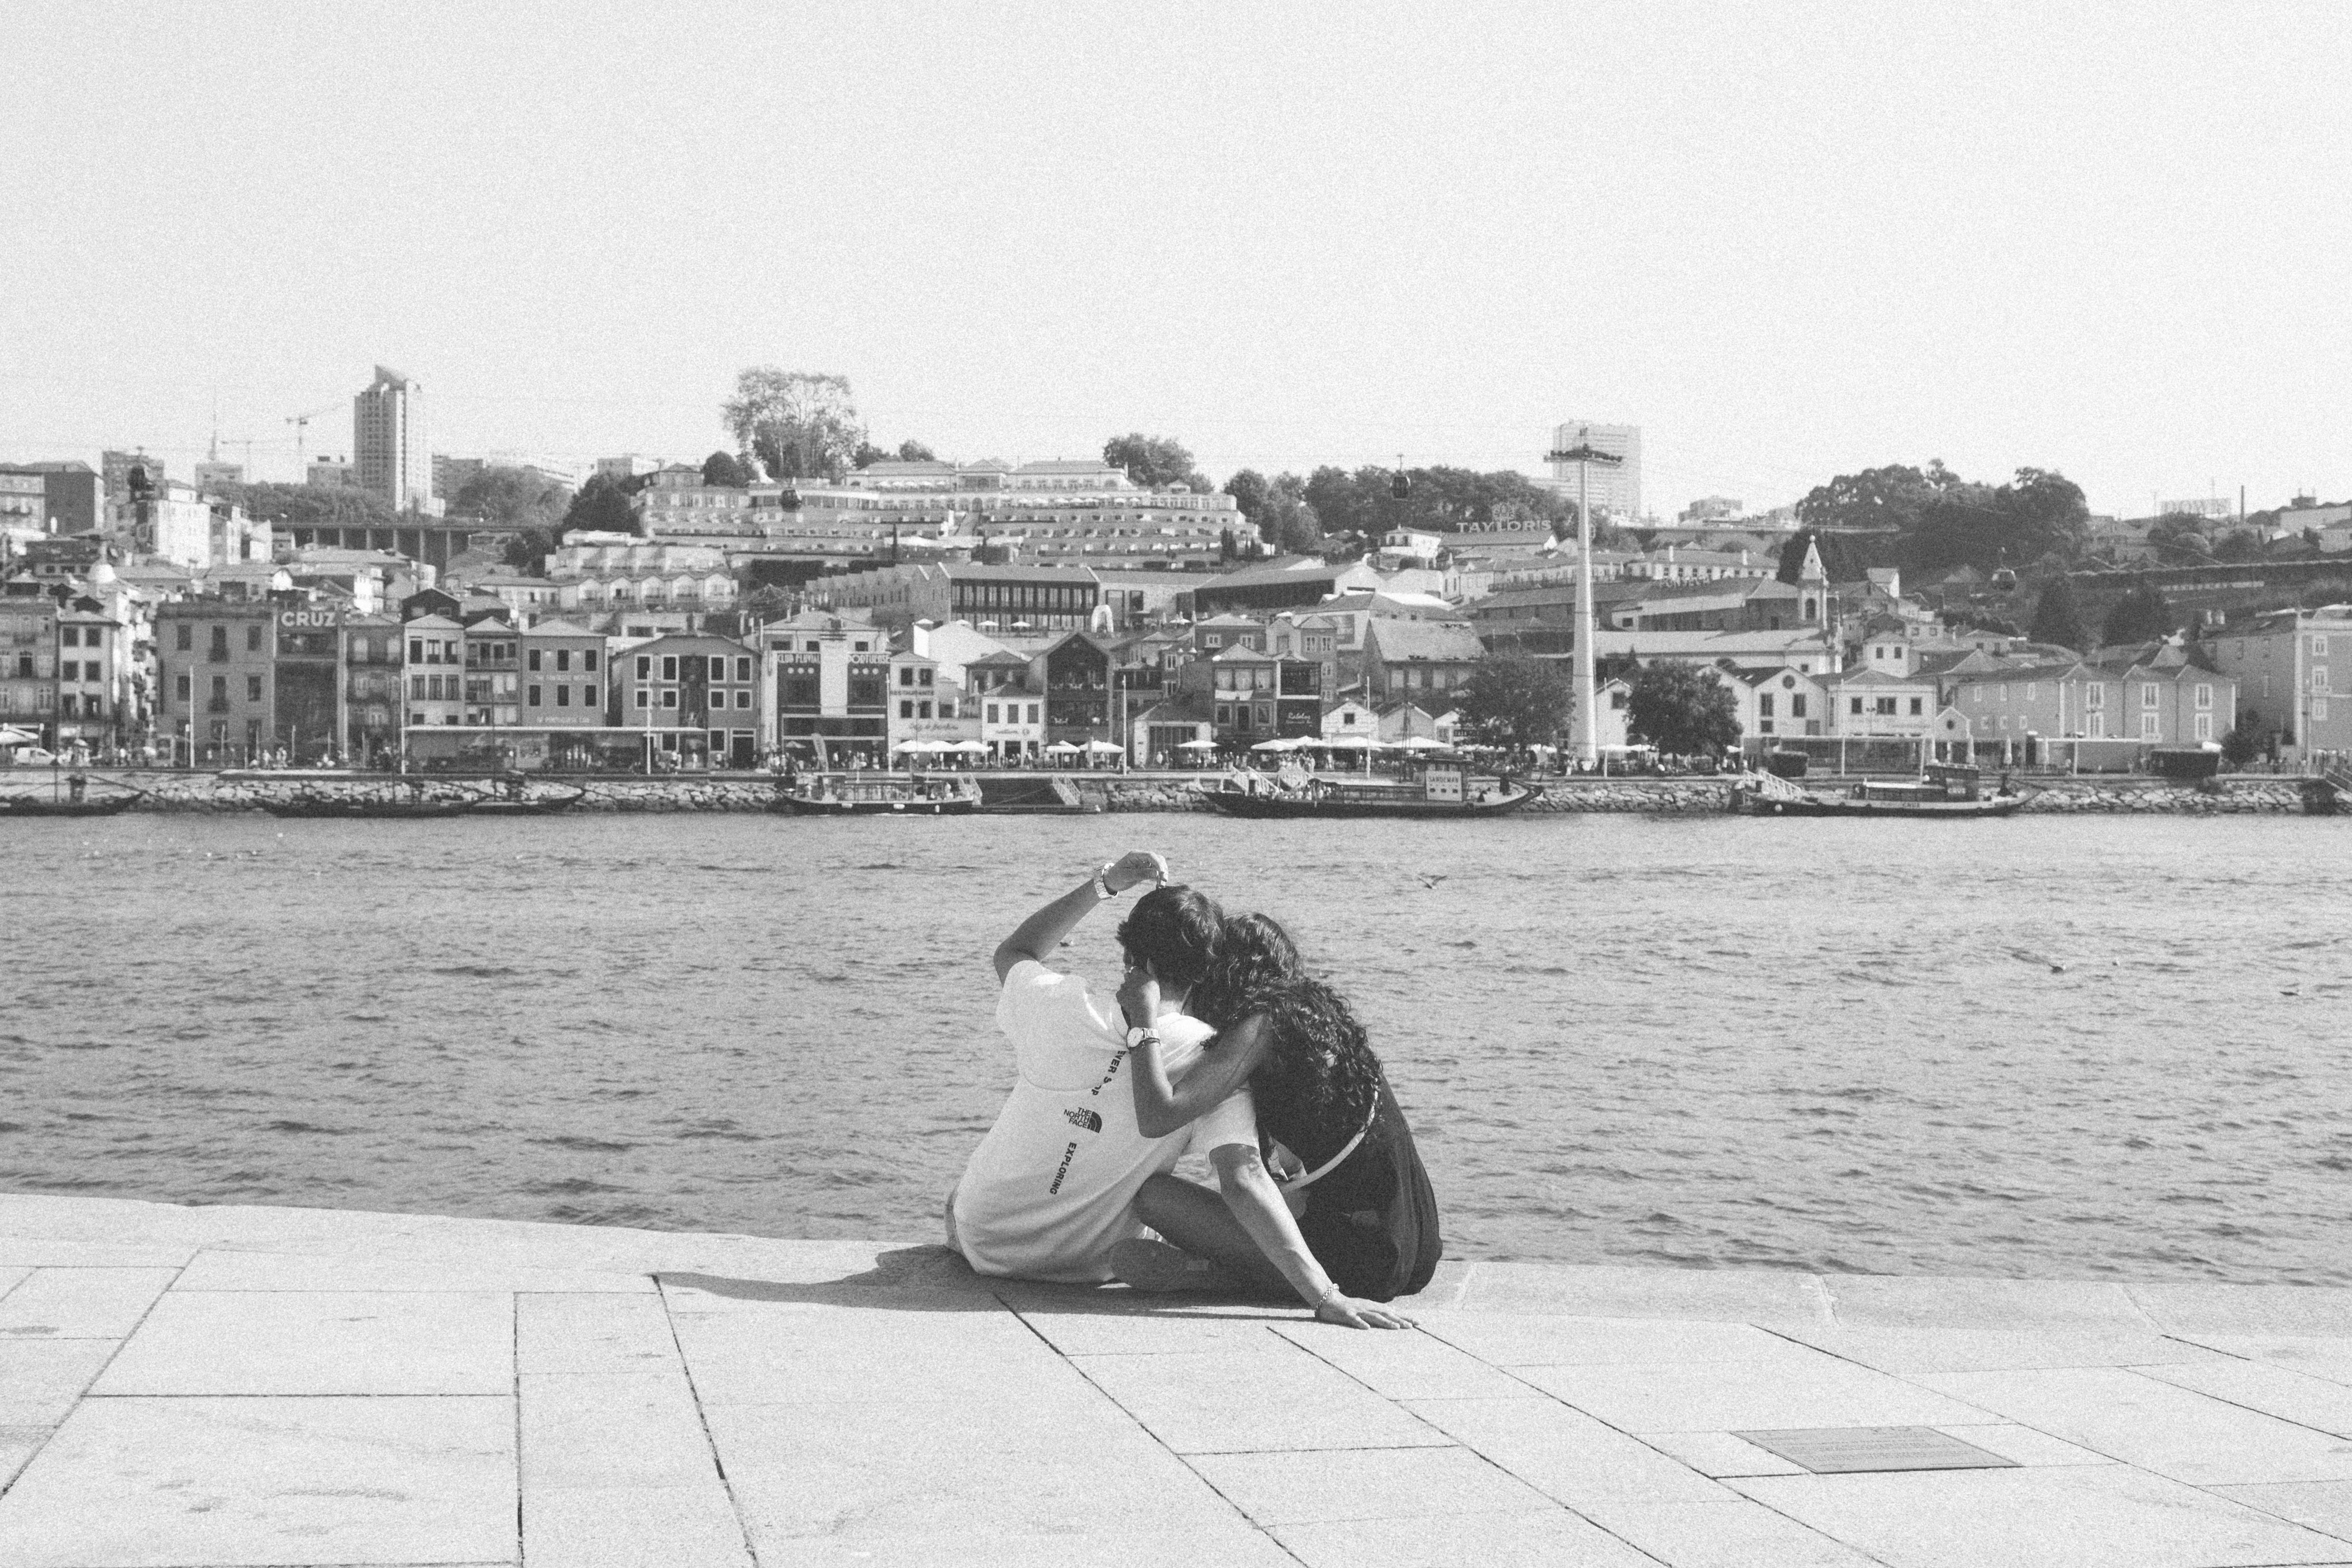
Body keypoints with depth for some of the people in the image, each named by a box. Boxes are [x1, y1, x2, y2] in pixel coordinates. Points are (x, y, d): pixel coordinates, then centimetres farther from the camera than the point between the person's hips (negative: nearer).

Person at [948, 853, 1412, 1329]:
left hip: (983, 1241, 1)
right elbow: (1243, 1179, -36)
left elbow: (1013, 952, 5)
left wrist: (1105, 883, 3)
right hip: (1085, 1265, -1)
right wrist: (1325, 1296, -39)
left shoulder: (1059, 1007, -20)